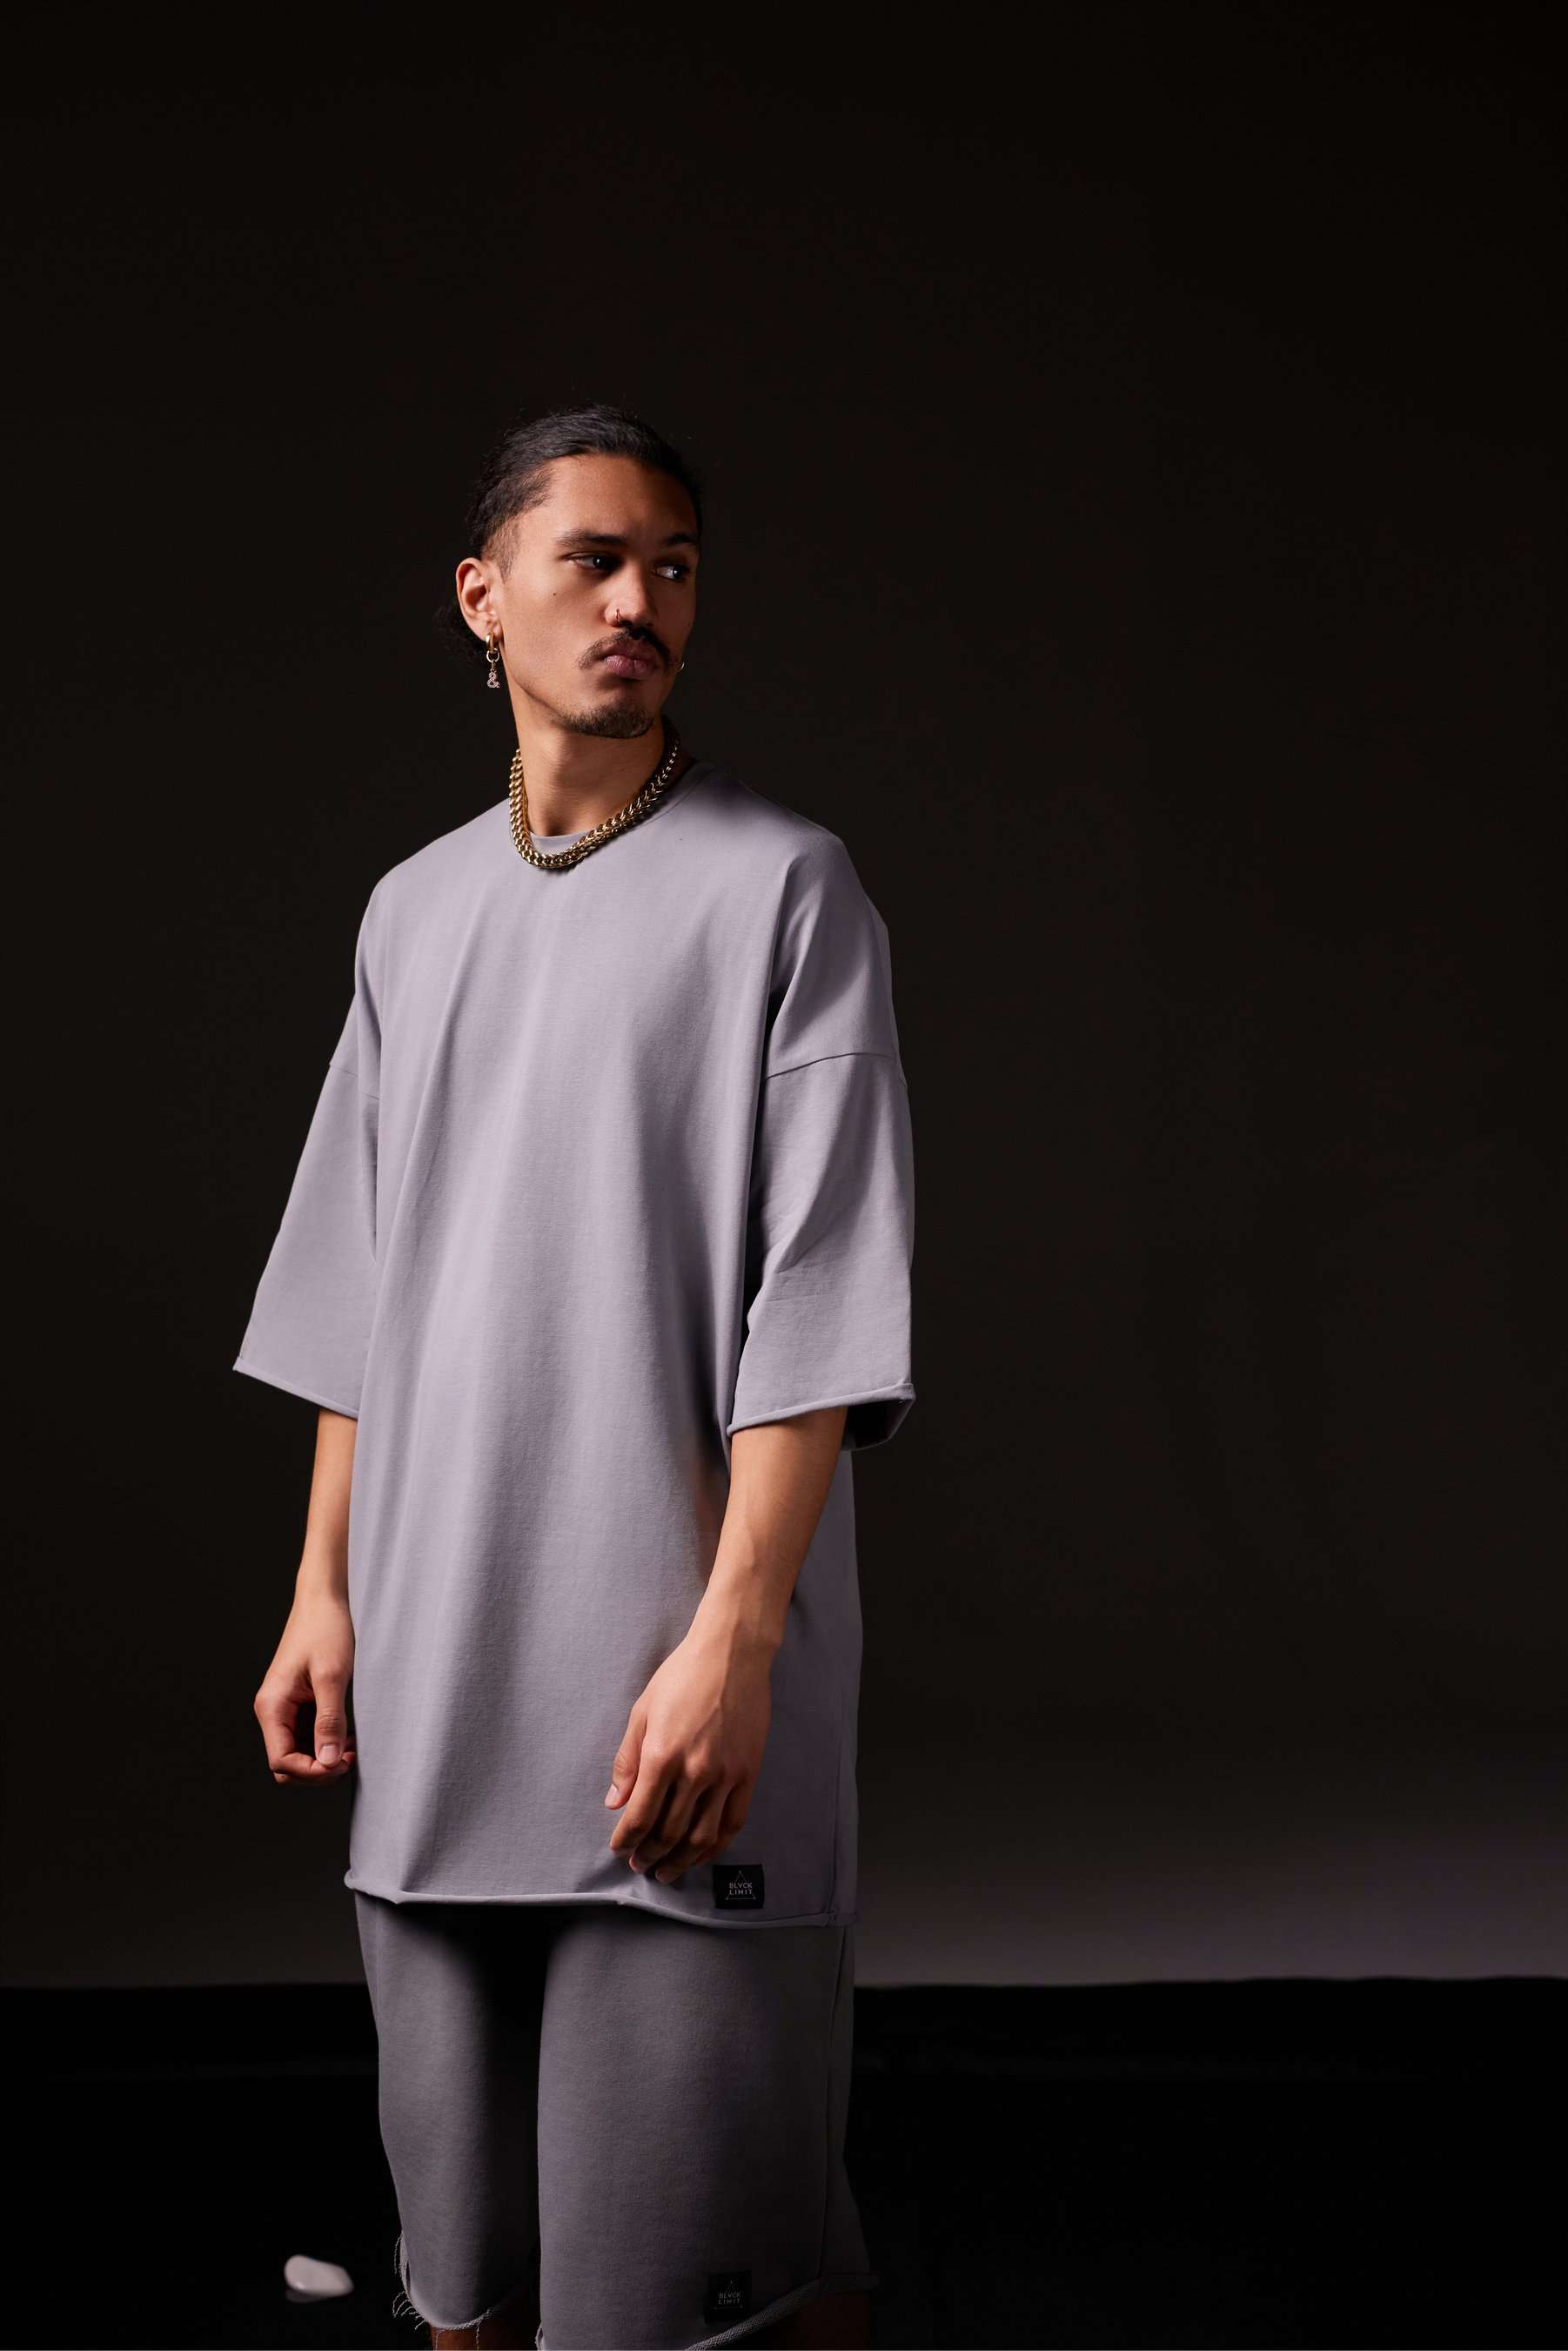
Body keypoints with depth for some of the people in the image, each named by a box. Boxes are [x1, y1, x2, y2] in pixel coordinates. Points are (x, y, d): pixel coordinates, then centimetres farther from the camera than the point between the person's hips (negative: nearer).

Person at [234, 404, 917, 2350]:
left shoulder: (784, 888, -1)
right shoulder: (415, 911, 15)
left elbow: (818, 1300, -9)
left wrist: (734, 1637, -17)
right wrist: (322, 1589, 10)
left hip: (675, 1688, -5)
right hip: (432, 1683, 5)